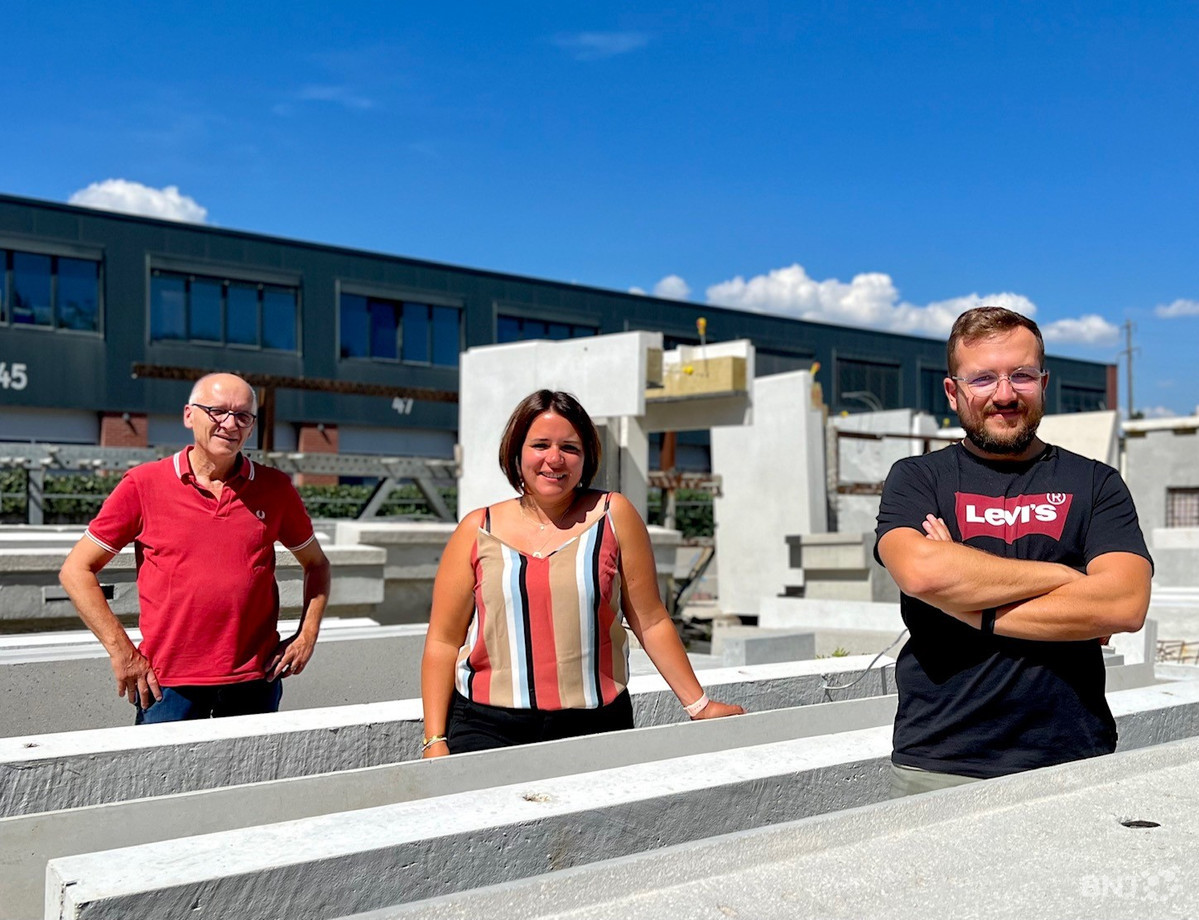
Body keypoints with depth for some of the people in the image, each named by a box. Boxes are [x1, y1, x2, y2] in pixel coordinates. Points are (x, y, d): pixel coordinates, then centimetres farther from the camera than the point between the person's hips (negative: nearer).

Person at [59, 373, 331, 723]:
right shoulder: (144, 484, -2)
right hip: (167, 684, -2)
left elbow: (316, 563, 18)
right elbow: (76, 570, 1)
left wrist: (307, 636, 4)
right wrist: (121, 651, -5)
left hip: (256, 681, 2)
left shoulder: (275, 489, 4)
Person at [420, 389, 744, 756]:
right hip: (487, 727, 0)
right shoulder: (477, 531, 6)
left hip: (594, 727, 0)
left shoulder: (613, 516, 4)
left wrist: (698, 705, 5)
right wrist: (435, 740, 0)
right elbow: (443, 642, 6)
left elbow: (651, 622, 7)